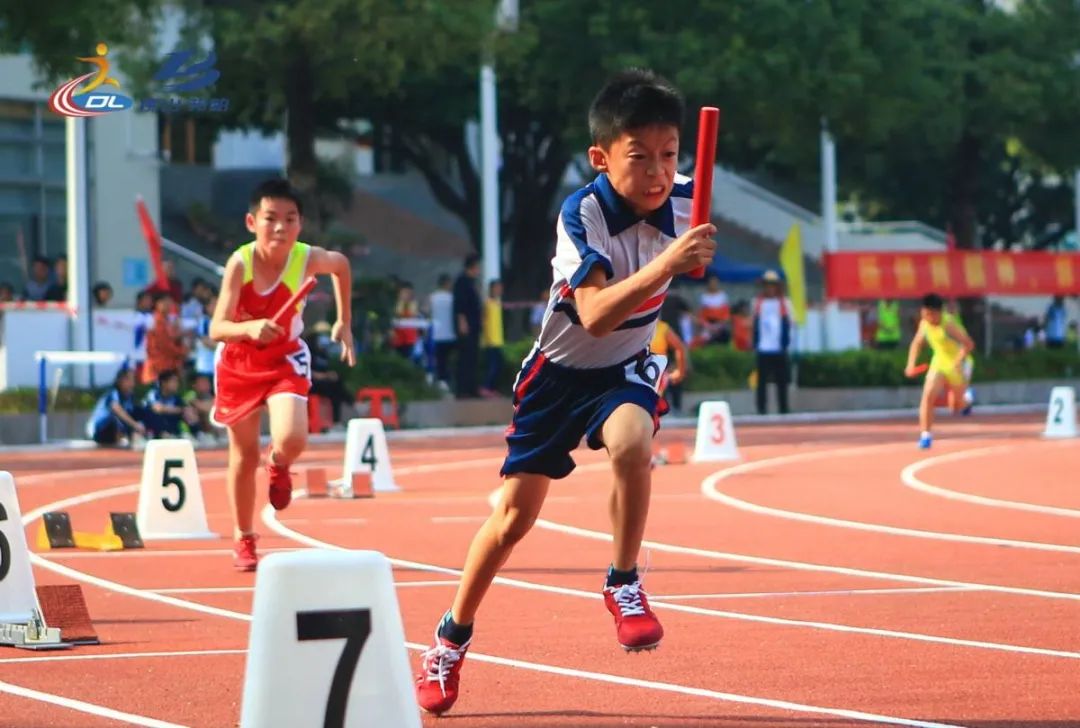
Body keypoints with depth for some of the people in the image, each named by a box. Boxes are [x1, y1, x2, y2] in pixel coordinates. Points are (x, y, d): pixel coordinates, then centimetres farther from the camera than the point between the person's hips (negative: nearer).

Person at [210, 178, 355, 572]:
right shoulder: (240, 263, -26)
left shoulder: (307, 259, -22)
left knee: (292, 439, -23)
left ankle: (278, 465, 16)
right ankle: (244, 541, 31)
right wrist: (249, 328, -53)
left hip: (285, 360, 0)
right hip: (239, 362, 0)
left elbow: (341, 264, 4)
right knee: (244, 455, 10)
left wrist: (344, 323, 6)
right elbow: (218, 328, -33)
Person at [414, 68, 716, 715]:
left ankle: (624, 584, -15)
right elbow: (595, 314, -43)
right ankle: (453, 638, 22)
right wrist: (663, 264, -52)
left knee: (631, 440, -33)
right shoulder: (582, 214, -27)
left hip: (627, 367, 2)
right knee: (515, 515, 2)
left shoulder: (684, 201, -13)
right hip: (562, 368, -2)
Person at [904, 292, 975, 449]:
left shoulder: (948, 326, -27)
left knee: (956, 407, 12)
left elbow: (968, 344, -27)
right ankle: (925, 435, -17)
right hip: (938, 363, 4)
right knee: (928, 395, -21)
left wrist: (957, 362, -35)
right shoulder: (924, 324, -7)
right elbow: (917, 343, 10)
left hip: (953, 365, -4)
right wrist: (911, 363, -1)